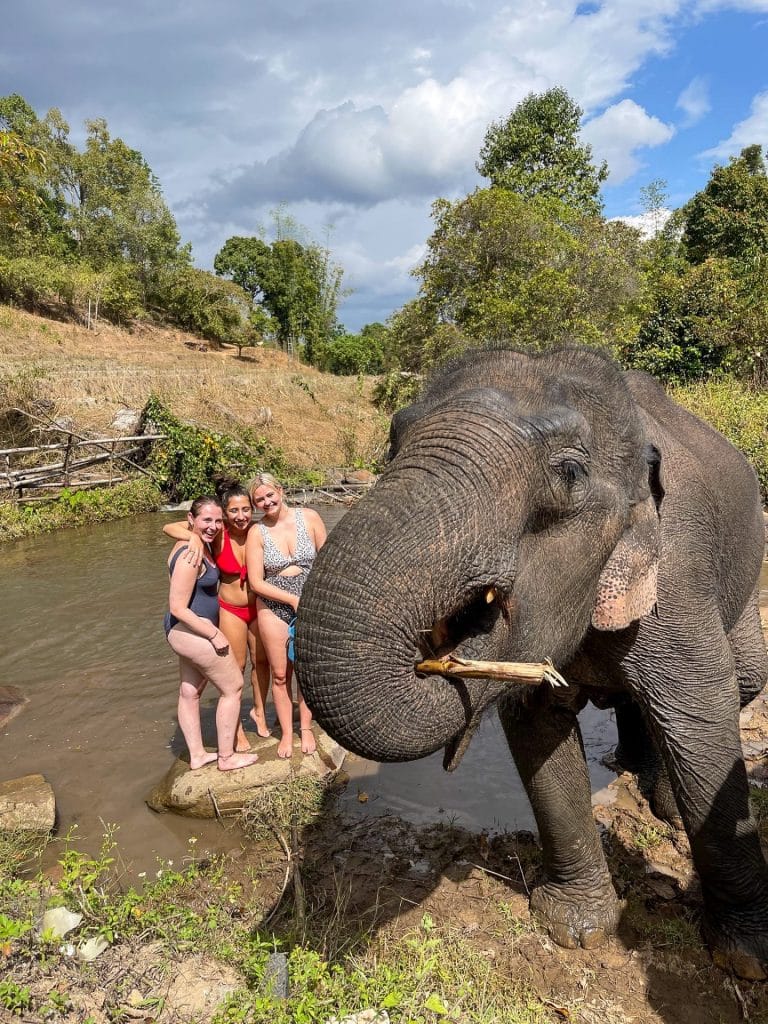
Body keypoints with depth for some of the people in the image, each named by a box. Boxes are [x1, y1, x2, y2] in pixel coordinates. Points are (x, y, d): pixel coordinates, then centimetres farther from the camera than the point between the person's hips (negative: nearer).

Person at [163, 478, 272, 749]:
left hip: (258, 606, 3)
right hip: (230, 610, -2)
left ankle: (259, 711, 42)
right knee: (236, 668, 8)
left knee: (262, 660, 17)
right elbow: (168, 527, -23)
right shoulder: (217, 534, -20)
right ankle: (236, 727, 28)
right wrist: (194, 537, -41)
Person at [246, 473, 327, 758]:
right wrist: (294, 599, -14)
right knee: (280, 674, 8)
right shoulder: (257, 533, -8)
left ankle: (306, 728, 28)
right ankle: (286, 733, 23)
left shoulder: (309, 518, -7)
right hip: (274, 609, 0)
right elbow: (256, 582, -9)